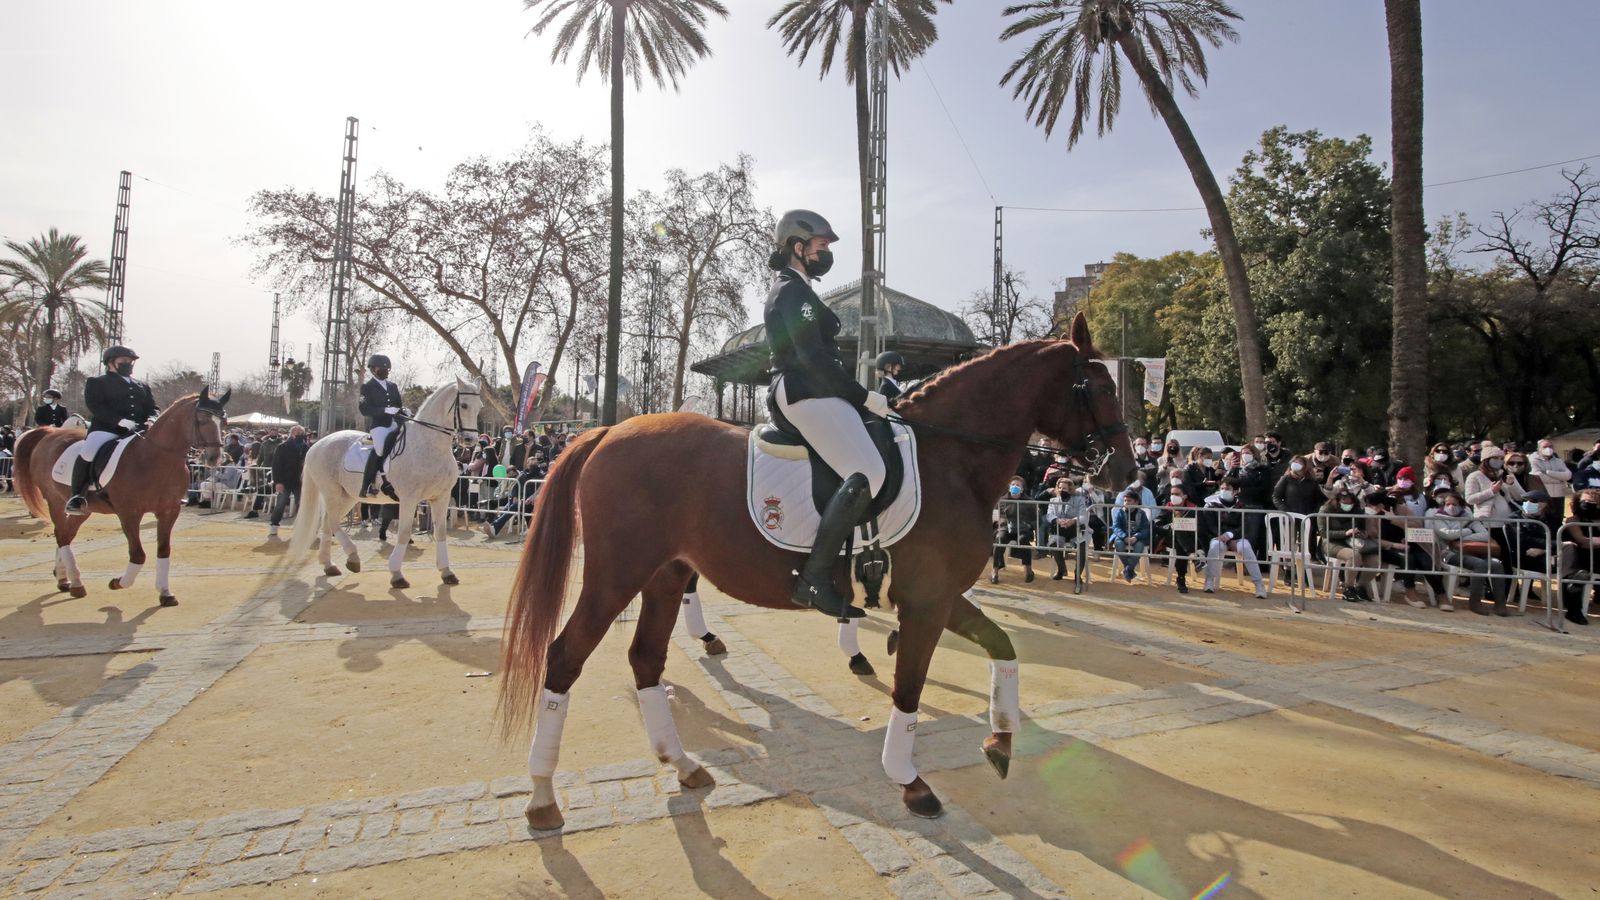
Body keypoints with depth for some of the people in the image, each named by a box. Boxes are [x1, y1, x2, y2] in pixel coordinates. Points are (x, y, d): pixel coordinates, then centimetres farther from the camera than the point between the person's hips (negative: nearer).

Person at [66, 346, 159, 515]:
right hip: (106, 429, -5)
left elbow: (153, 407, 19)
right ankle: (76, 496, -15)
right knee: (87, 452, -31)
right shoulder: (96, 382, 12)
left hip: (139, 430, 5)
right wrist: (119, 420, -20)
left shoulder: (143, 386, 27)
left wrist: (152, 419, -7)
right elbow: (94, 406, -4)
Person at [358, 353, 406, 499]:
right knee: (380, 449, -31)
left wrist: (403, 412, -2)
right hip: (378, 425, -6)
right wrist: (386, 410, -22)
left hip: (394, 424, 6)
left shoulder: (393, 386, 18)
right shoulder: (367, 387, 1)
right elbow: (365, 409, -10)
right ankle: (367, 486, -26)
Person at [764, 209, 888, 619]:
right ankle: (814, 579, -28)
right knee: (867, 472, -25)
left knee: (867, 468, 13)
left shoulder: (789, 291, 24)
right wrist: (864, 396, -14)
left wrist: (857, 393, 21)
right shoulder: (795, 292, -9)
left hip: (803, 392, 11)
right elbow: (813, 359, -18)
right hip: (808, 394, -11)